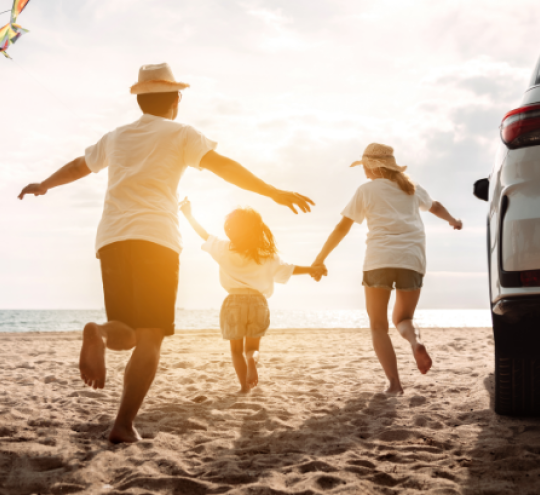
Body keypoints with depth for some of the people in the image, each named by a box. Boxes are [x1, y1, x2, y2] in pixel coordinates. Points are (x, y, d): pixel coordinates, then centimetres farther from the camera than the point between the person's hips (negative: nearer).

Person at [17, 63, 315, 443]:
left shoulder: (116, 137, 23)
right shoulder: (179, 134, 9)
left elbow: (76, 167, 38)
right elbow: (223, 166, -6)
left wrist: (43, 186, 55)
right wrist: (274, 192, -9)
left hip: (112, 240, 4)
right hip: (156, 240, -4)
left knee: (125, 333, 13)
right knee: (149, 338, -1)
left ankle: (98, 334, -22)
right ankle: (124, 425, -12)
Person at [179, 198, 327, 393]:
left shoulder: (224, 250, 2)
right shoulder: (267, 256, 5)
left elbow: (205, 235, 10)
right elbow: (287, 269, 9)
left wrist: (189, 215, 20)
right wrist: (311, 270, 19)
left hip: (234, 303, -1)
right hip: (258, 302, 1)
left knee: (236, 349, 12)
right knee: (252, 346, 15)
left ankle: (244, 384, 0)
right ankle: (252, 360, -19)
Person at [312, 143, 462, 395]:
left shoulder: (367, 189, 8)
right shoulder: (411, 188, 19)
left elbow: (342, 227, 6)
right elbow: (435, 206, 37)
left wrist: (319, 259, 11)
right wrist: (453, 221, 52)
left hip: (379, 259, -3)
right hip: (412, 259, 4)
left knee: (378, 326, 8)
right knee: (402, 318, 20)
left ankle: (394, 383, -9)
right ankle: (415, 340, -17)